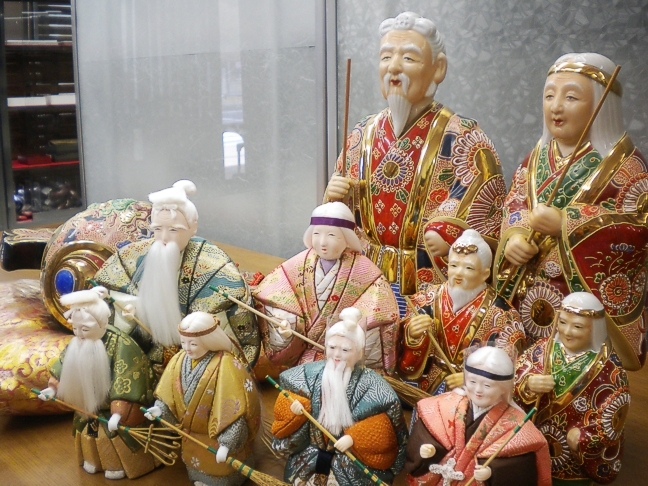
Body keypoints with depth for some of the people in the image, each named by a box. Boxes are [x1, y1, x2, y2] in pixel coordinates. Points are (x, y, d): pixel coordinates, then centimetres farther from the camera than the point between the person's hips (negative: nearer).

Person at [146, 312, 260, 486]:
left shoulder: (225, 366, -30)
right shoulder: (179, 360, -10)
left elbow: (233, 411, -30)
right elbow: (168, 394, 1)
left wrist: (226, 444, -32)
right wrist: (160, 409, -18)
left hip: (217, 436, -6)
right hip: (192, 436, 6)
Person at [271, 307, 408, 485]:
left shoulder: (371, 384, -8)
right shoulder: (309, 374, -1)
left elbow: (380, 431, -7)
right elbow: (288, 407, 6)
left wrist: (354, 439, -18)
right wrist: (295, 408, -14)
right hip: (311, 457, 2)